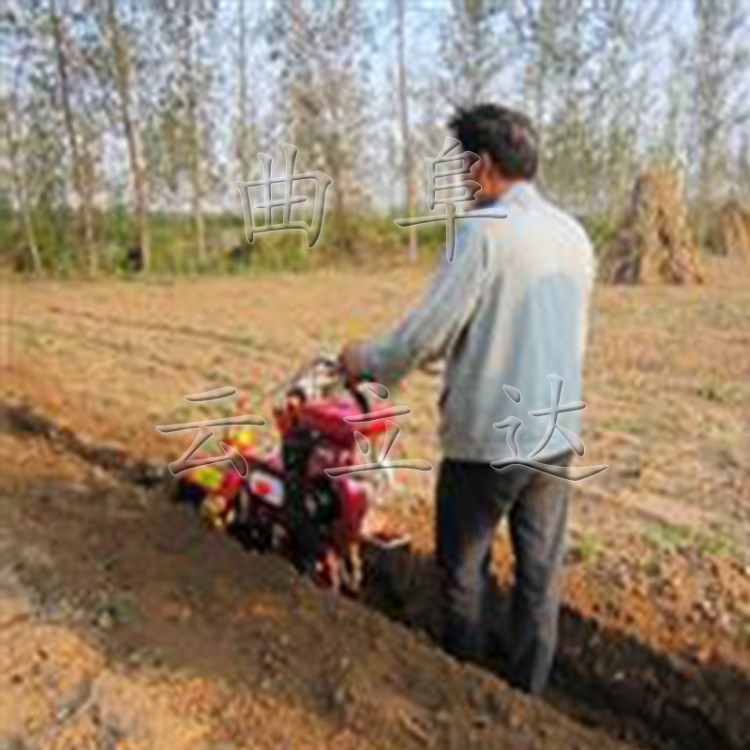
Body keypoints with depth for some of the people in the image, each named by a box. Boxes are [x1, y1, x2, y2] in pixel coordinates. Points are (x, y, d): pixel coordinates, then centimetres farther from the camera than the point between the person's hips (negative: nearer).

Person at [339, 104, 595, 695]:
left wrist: (366, 360, 2)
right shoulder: (574, 235, 6)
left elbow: (427, 331, -16)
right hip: (556, 435, 6)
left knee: (464, 570, 15)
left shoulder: (483, 231, -16)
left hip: (487, 439, -6)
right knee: (541, 572, 16)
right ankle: (527, 695, 32)